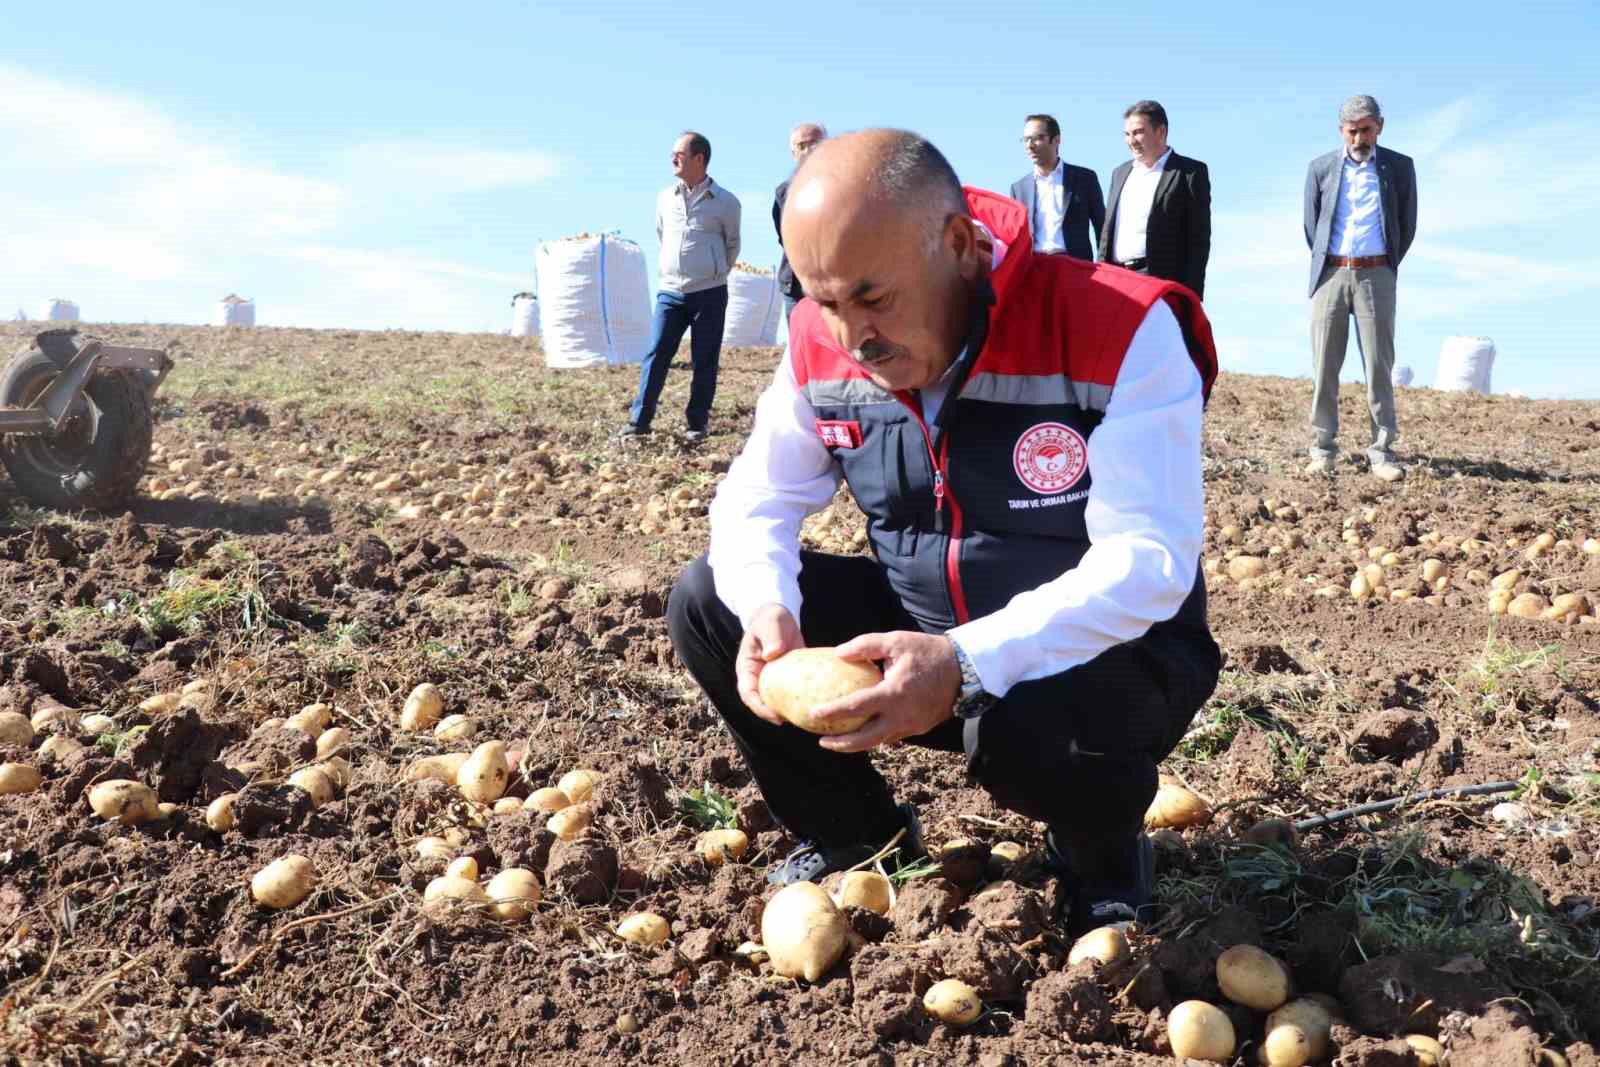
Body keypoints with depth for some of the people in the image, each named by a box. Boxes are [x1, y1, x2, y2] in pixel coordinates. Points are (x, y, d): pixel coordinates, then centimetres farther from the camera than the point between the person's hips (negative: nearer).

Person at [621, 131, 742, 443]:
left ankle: (698, 423, 13)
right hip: (670, 291, 3)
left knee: (704, 361, 2)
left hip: (709, 294, -2)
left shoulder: (726, 202, -2)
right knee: (656, 355, -3)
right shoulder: (665, 197, 7)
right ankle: (639, 420, 1)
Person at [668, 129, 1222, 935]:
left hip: (1108, 655, -5)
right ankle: (859, 838, 14)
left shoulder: (1120, 332, -25)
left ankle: (1104, 858, 2)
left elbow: (1149, 564, -30)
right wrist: (766, 609, -24)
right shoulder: (822, 345, -9)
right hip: (917, 636, 5)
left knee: (1026, 729, -39)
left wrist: (967, 664, -43)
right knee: (707, 605, -7)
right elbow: (758, 497, -1)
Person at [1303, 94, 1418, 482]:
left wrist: (1386, 267, 11)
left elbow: (1407, 225, 12)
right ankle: (1322, 451, 6)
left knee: (1379, 366, -2)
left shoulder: (1400, 167, 7)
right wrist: (1324, 265, 11)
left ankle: (1381, 452, 1)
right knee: (1324, 366, 0)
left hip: (1376, 275, -1)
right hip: (1330, 274, 1)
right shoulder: (1320, 168, 8)